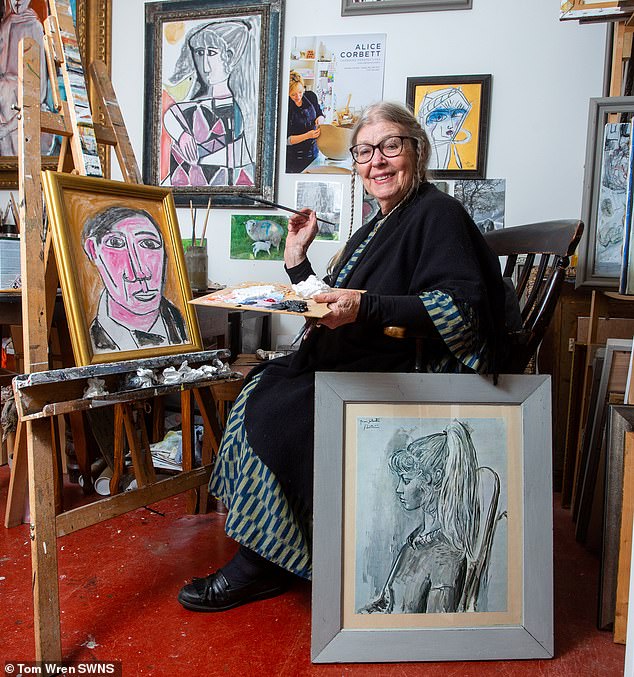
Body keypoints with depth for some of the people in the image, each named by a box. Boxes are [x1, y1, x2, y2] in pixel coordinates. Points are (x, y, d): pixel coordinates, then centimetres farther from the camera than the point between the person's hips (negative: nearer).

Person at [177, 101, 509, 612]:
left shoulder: (437, 214, -6)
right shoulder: (374, 230, 21)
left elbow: (461, 306, -21)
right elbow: (331, 311, 23)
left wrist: (367, 306, -29)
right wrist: (298, 260, 12)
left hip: (403, 375, -9)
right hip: (352, 367, 9)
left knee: (277, 414, -22)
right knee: (258, 390, -10)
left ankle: (258, 569, -4)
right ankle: (262, 557, -4)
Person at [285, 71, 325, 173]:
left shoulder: (311, 96, -2)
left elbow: (320, 114, 17)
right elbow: (287, 140, -17)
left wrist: (320, 118, -7)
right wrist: (307, 135, -29)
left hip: (313, 151, 4)